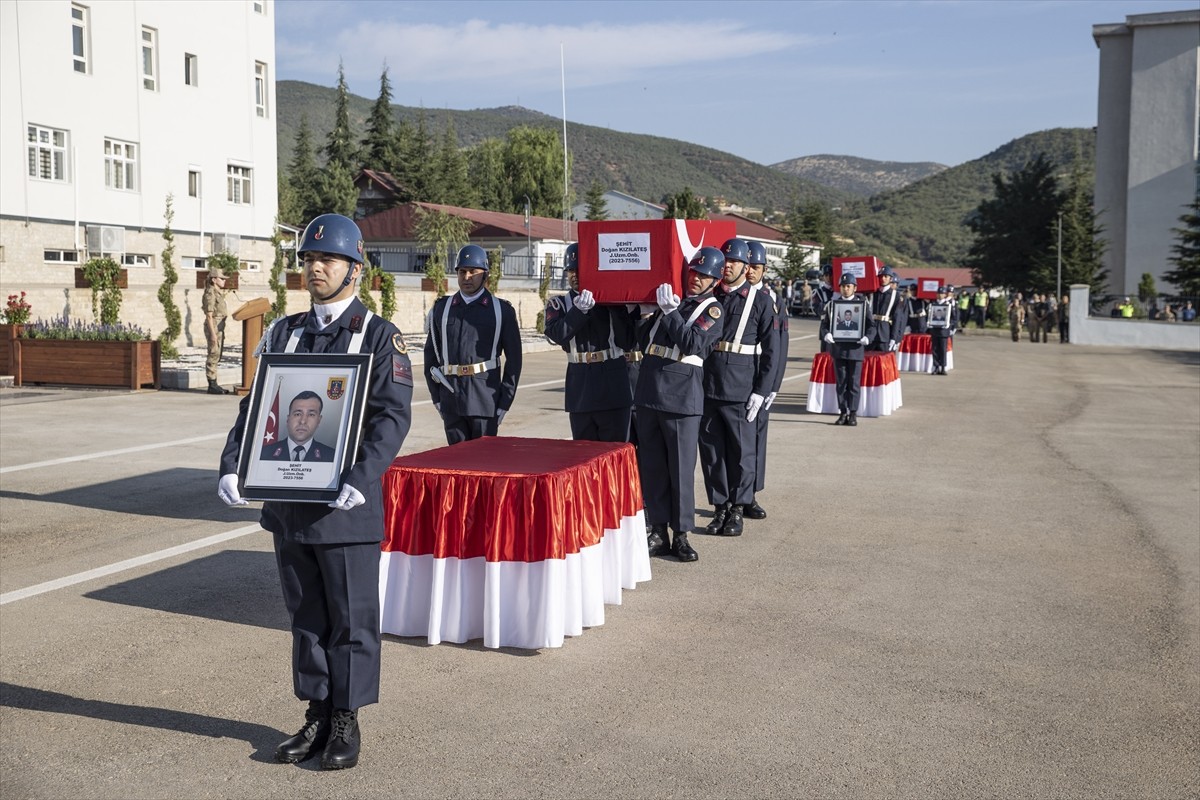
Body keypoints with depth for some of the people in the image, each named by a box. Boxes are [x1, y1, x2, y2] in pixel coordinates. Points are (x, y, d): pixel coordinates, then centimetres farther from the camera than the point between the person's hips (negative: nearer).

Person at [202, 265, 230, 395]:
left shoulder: (218, 293, 17)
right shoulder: (210, 294, -13)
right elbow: (209, 315, -17)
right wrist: (213, 333, -22)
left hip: (220, 327, 10)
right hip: (213, 327, -10)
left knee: (216, 356, 11)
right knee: (213, 355, -8)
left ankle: (214, 384, 16)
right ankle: (212, 385, -6)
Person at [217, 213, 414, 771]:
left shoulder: (380, 336, -4)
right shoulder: (283, 333, 11)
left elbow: (392, 416, -13)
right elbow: (256, 406, 9)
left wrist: (361, 480, -26)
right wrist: (232, 468, -6)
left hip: (346, 507, -5)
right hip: (289, 502, 5)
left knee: (351, 618, 5)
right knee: (306, 616, 14)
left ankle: (347, 722, 19)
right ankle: (317, 717, 27)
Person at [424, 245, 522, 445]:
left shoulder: (502, 310, 2)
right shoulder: (442, 308, 9)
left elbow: (514, 359, 2)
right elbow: (430, 353, 11)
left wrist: (505, 402, -2)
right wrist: (436, 396, 6)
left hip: (486, 400, -2)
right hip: (451, 399, 2)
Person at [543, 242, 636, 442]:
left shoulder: (612, 300, 3)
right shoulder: (558, 304, 7)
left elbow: (627, 342, -5)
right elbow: (556, 334, -14)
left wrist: (614, 307, -14)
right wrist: (580, 309, -27)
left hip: (613, 388, -2)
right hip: (580, 390, 2)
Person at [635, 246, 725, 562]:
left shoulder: (712, 310, 1)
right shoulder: (668, 300, 15)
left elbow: (692, 343, -15)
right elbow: (643, 338, 20)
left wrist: (670, 312, -16)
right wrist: (653, 314, 4)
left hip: (682, 397, -5)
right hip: (648, 393, 5)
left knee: (681, 468, 0)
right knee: (651, 466, 8)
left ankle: (681, 535, 9)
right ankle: (658, 532, 17)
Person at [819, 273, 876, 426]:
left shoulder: (863, 304, 3)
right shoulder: (833, 304, 9)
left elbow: (871, 325, 1)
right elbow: (825, 323, 6)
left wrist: (867, 337, -18)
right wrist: (826, 334, -15)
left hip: (856, 349, -2)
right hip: (838, 349, 2)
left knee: (854, 383, 2)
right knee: (841, 382, 6)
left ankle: (853, 413, 8)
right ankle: (843, 412, 13)